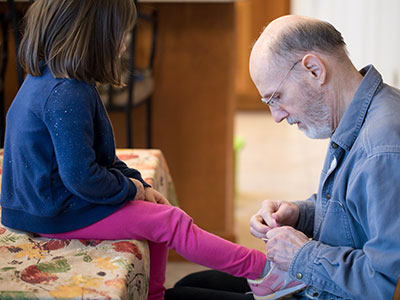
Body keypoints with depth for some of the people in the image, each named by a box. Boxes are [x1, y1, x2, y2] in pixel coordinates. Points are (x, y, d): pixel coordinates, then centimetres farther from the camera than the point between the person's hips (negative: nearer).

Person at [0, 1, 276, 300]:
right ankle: (263, 268, -6)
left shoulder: (45, 80, 9)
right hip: (59, 213, -10)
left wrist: (140, 185, 8)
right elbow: (81, 176, -29)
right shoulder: (67, 96, -26)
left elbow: (100, 155, 16)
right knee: (171, 221, -10)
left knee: (156, 213, 17)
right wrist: (130, 187, -11)